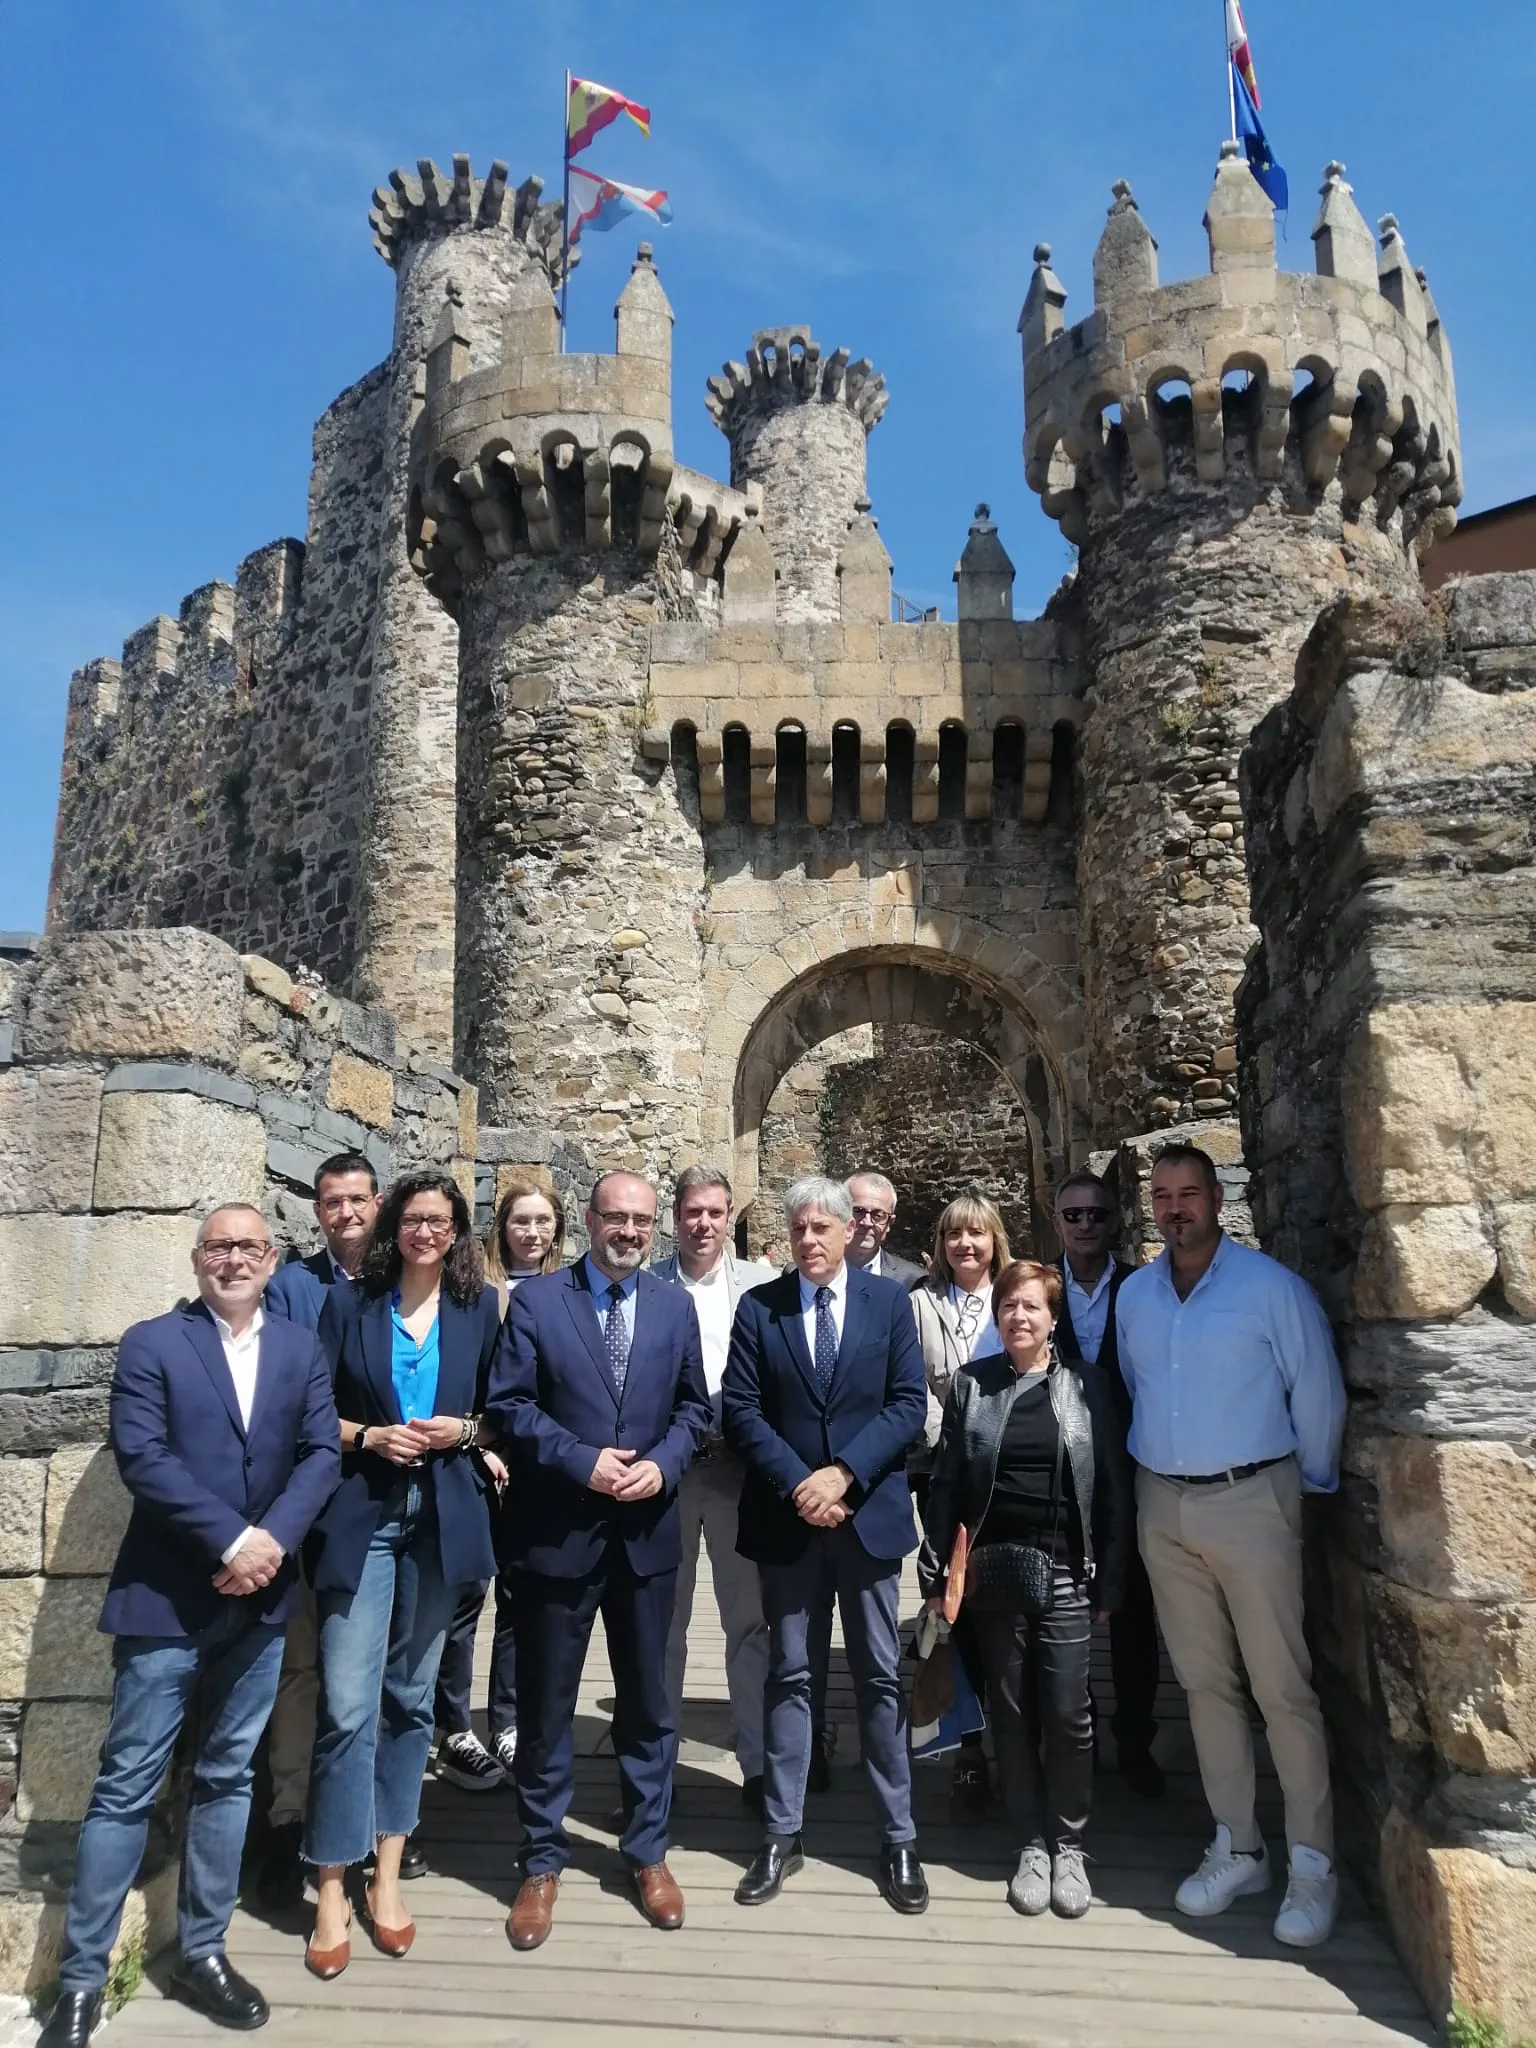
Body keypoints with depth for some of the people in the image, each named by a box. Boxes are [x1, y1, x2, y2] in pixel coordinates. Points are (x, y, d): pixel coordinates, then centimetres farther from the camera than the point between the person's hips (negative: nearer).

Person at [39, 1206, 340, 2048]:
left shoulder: (302, 1349, 6)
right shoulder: (150, 1343, -4)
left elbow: (322, 1454, 0)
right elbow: (140, 1456, -14)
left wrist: (273, 1540, -16)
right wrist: (231, 1539, -20)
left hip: (259, 1599, 4)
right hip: (166, 1599, -3)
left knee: (227, 1779, 14)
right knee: (126, 1786, 4)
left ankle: (201, 1953, 27)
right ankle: (80, 1979, 17)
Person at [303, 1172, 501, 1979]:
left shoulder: (478, 1307, 4)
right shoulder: (349, 1303, 2)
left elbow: (500, 1409, 9)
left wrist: (464, 1431, -10)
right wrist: (367, 1437, -14)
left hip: (441, 1517, 2)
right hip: (360, 1515, -1)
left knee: (410, 1695, 12)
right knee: (348, 1704, -5)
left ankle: (387, 1873, 26)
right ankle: (332, 1891, 9)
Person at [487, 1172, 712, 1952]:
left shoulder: (675, 1306, 5)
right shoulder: (536, 1299, -6)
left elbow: (693, 1406, 7)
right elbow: (508, 1405, -10)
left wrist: (662, 1464, -11)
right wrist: (582, 1462, -18)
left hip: (646, 1532, 3)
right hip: (557, 1532, -2)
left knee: (646, 1700, 15)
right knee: (546, 1704, 11)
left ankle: (648, 1853, 33)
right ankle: (542, 1862, 29)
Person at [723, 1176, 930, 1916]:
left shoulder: (889, 1301, 0)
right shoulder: (758, 1306, 0)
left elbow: (909, 1403, -5)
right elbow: (739, 1410, -5)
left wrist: (843, 1474, -16)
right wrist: (797, 1484, -15)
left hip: (869, 1512, 0)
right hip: (787, 1516, 1)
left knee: (881, 1678, 9)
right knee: (788, 1675, 11)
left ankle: (899, 1839, 21)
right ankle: (782, 1834, 23)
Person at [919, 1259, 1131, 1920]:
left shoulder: (1086, 1388, 0)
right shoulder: (970, 1385, 2)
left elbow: (1112, 1490, 1)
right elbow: (945, 1484, 3)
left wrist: (1109, 1583, -2)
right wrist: (936, 1574, 0)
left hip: (1064, 1573, -1)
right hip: (991, 1571, 1)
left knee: (1067, 1714, 1)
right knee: (1011, 1712, 9)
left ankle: (1069, 1845, 21)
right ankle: (1032, 1842, 25)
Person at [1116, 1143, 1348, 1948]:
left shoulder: (1271, 1287, -10)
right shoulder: (1133, 1295, 4)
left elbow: (1318, 1398, -4)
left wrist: (1308, 1487, 4)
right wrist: (1153, 1477, 14)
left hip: (1249, 1501, -4)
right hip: (1162, 1505, 5)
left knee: (1282, 1687, 0)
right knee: (1204, 1683, 12)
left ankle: (1312, 1864, 13)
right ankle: (1236, 1848, 24)